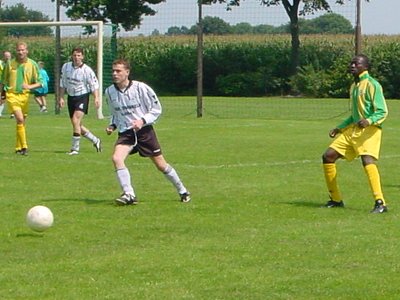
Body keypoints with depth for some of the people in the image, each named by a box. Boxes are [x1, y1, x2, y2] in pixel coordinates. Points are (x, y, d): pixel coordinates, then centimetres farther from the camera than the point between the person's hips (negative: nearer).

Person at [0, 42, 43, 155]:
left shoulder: (32, 64, 2)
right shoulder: (10, 64, 2)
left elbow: (40, 82, 2)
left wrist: (30, 86, -16)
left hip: (25, 95, 2)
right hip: (12, 94, -2)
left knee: (22, 122, 9)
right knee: (20, 119, -18)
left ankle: (18, 148, 23)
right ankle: (24, 146, -18)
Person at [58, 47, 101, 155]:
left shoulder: (87, 70, -11)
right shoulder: (66, 67, 3)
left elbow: (94, 84, -10)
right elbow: (62, 83, 12)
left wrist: (96, 98, -22)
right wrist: (61, 98, 9)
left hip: (82, 97, -6)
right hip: (71, 97, 6)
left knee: (75, 120, -20)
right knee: (78, 125, 10)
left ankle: (75, 148, -13)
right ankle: (95, 141, 30)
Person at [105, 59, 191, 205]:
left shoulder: (140, 88, -14)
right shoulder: (109, 92, 0)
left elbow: (157, 109, -6)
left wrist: (143, 121, -19)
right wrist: (112, 125, 0)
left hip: (144, 131, -3)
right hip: (125, 133, 3)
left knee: (161, 165, 5)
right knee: (116, 158, -24)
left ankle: (182, 191, 26)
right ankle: (129, 195, -21)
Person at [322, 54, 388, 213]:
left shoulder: (372, 85, -10)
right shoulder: (354, 86, 17)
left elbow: (382, 111, -15)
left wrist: (369, 121, -33)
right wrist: (339, 128, 22)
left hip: (369, 129, -9)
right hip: (353, 129, 9)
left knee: (367, 160, -31)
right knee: (328, 156, 4)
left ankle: (380, 203, -34)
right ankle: (336, 200, 16)